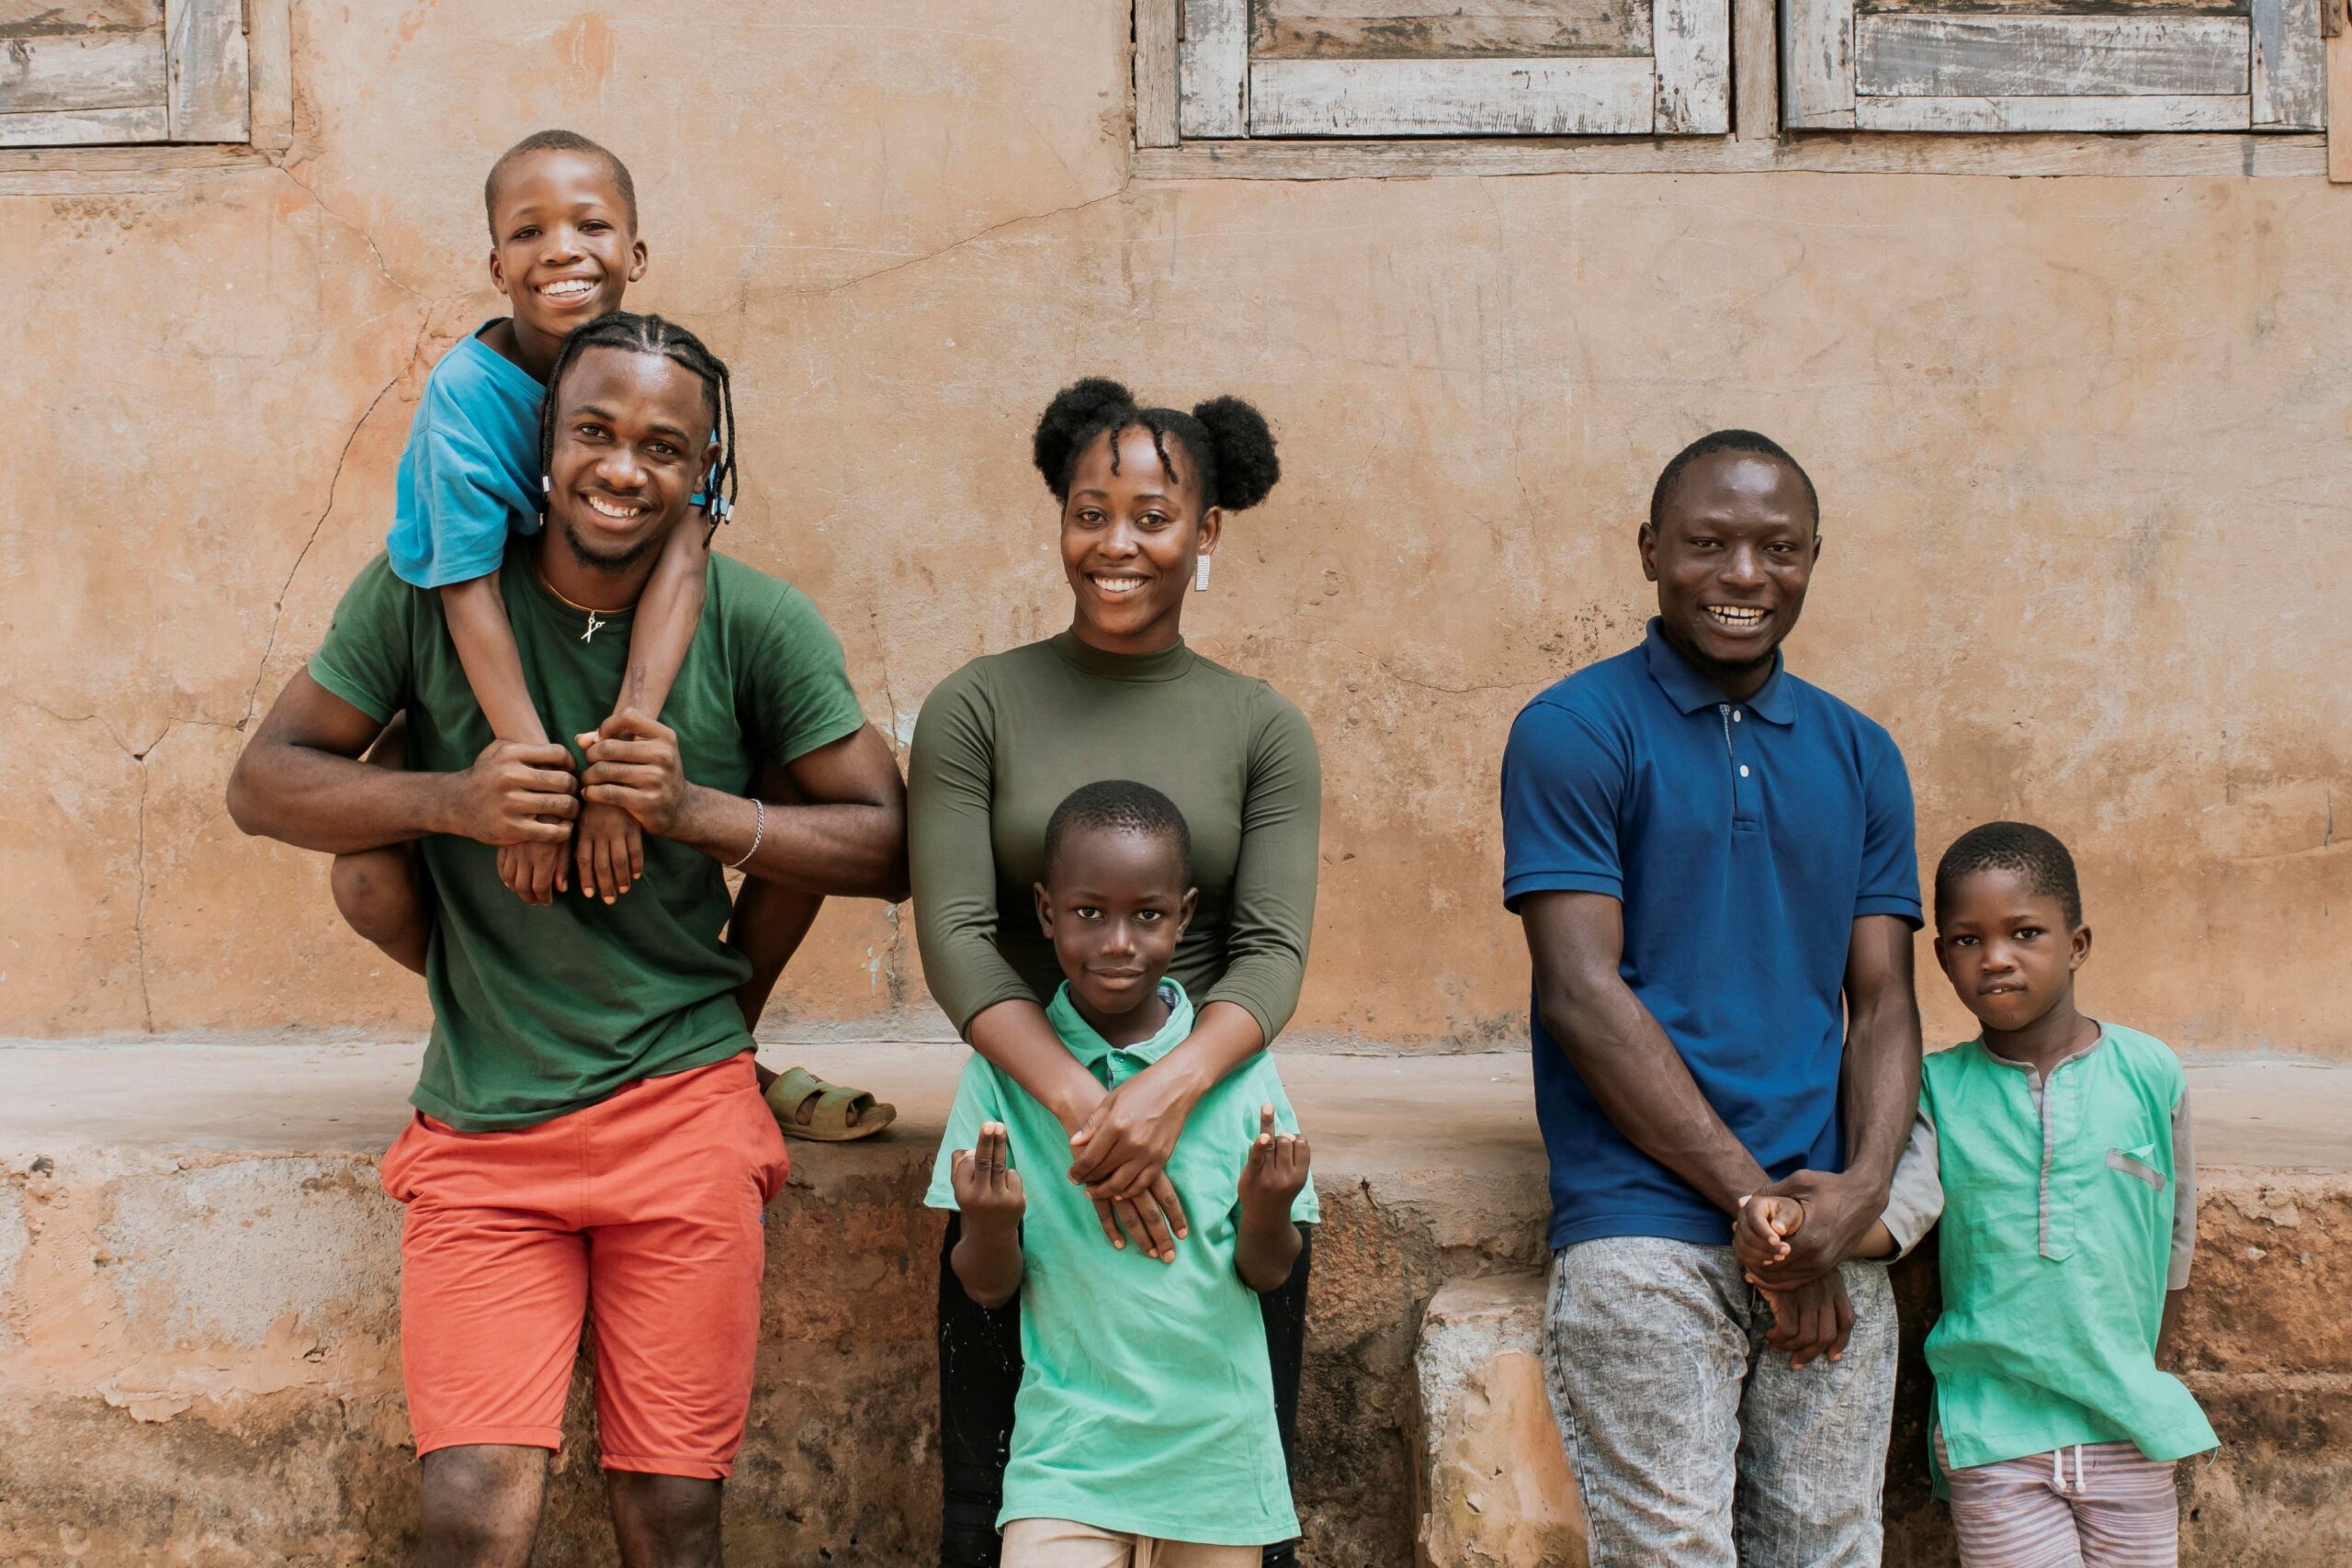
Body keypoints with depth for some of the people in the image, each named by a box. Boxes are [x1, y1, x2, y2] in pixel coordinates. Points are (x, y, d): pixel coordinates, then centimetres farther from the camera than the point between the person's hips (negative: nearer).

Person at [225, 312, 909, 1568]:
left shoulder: (758, 625, -3)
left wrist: (699, 811, -15)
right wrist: (452, 801, -15)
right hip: (479, 1121, 0)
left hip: (681, 1106, 0)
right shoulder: (430, 589, -1)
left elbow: (887, 843, 1)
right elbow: (262, 782, 2)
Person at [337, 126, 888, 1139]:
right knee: (370, 884, -26)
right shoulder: (467, 390, -20)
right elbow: (470, 592, -28)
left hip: (640, 680, 3)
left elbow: (682, 554, -26)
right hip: (485, 689, -2)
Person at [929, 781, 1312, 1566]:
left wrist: (1267, 1212, -19)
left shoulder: (1237, 1066, -3)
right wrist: (991, 1227, -21)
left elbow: (1267, 1274, 2)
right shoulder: (1004, 1068, -5)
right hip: (1067, 1453, -1)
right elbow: (988, 1287, -1)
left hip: (1216, 1448, 2)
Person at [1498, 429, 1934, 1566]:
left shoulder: (1860, 757, 15)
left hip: (1834, 1242, 5)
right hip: (1647, 1233, -5)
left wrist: (1863, 1189, -7)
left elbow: (1882, 1002, 12)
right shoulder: (1574, 733, -1)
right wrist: (1755, 1197, -11)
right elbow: (1582, 993, -8)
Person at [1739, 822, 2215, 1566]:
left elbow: (2174, 1240, 12)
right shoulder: (1938, 1088, 2)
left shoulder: (2149, 1073, 3)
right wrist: (1796, 1218, -31)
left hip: (2127, 1432, 1)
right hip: (1993, 1436, -1)